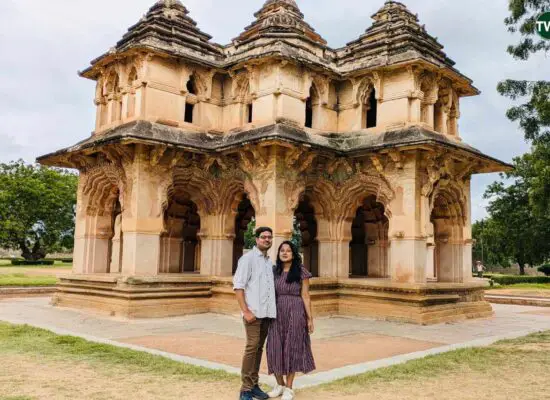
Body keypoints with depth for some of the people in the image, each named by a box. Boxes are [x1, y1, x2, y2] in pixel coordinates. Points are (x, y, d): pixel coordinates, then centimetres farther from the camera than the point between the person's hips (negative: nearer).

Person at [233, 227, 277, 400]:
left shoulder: (270, 262, 15)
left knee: (259, 348, 9)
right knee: (252, 348, -8)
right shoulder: (248, 258, -4)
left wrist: (273, 309, 8)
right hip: (253, 312, -6)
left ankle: (254, 385, 17)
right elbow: (238, 286, -10)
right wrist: (245, 311, -16)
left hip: (267, 313, 6)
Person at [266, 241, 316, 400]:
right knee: (276, 349, 4)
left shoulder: (301, 272, -4)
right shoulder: (274, 271, 6)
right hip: (277, 314, 3)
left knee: (291, 348, 3)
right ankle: (279, 384, 22)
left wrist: (310, 318, -6)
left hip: (295, 313, -3)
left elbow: (305, 296, -4)